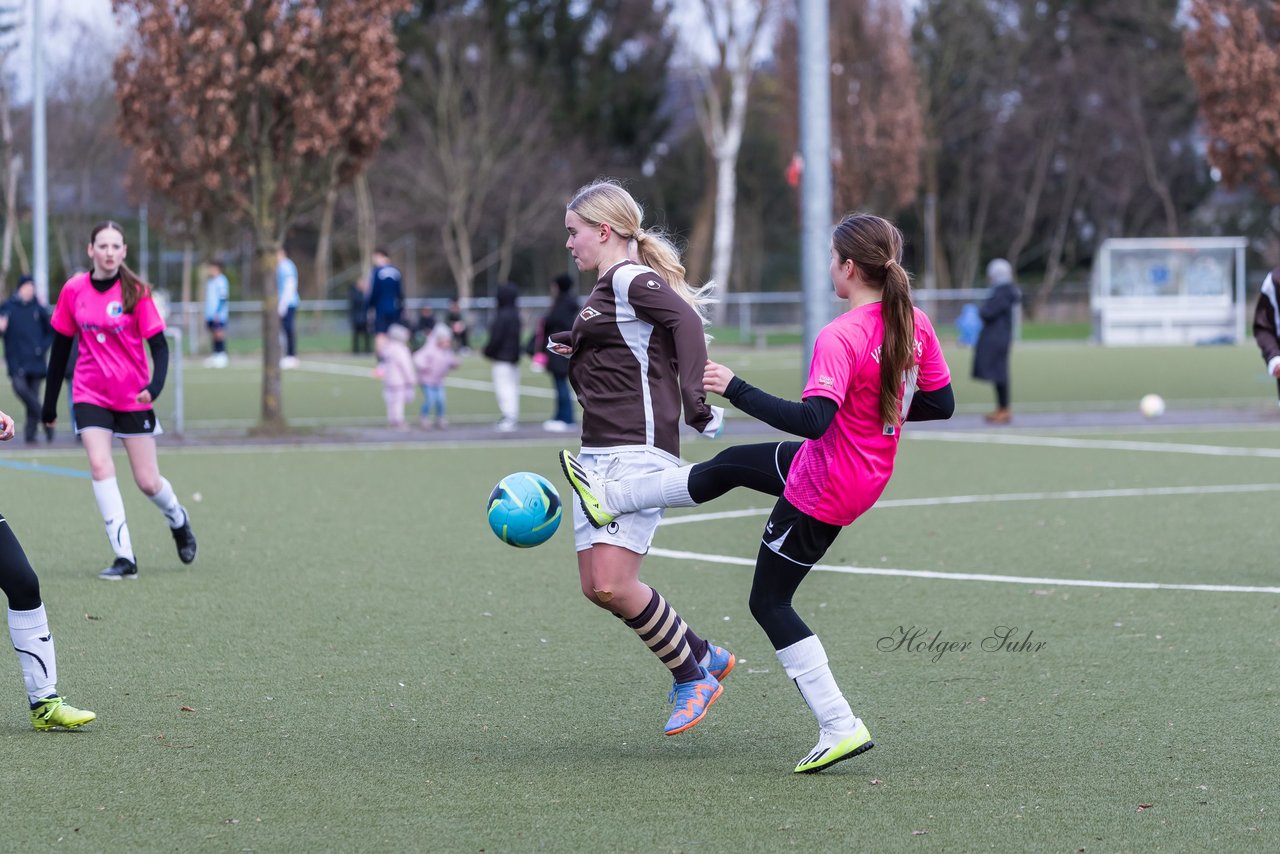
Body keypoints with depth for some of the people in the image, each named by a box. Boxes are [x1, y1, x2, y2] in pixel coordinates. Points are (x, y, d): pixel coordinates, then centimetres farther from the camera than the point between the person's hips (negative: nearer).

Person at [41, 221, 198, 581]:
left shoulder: (135, 291, -8)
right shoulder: (73, 290, -1)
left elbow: (159, 345, -10)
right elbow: (60, 347, 8)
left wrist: (155, 385, -28)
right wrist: (50, 403, 10)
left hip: (133, 398, -2)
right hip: (90, 396, 2)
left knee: (148, 482, 2)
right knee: (100, 467, -17)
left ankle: (178, 519, 36)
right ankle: (125, 557, -16)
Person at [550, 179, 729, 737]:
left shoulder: (631, 280, -8)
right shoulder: (607, 291, 21)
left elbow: (687, 320, -24)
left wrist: (695, 403, -30)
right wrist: (575, 354, 11)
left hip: (638, 450, -10)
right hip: (599, 455, 10)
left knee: (612, 584, -16)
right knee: (595, 587, 4)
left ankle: (692, 677, 1)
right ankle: (704, 656, 17)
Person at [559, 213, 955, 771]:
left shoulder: (840, 338, -28)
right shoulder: (915, 323, -4)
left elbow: (812, 419, -36)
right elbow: (942, 404, 5)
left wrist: (735, 389, -29)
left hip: (823, 492, -9)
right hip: (867, 470, 9)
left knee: (770, 602, 8)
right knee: (730, 465, 24)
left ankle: (840, 727, 4)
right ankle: (611, 498, 41)